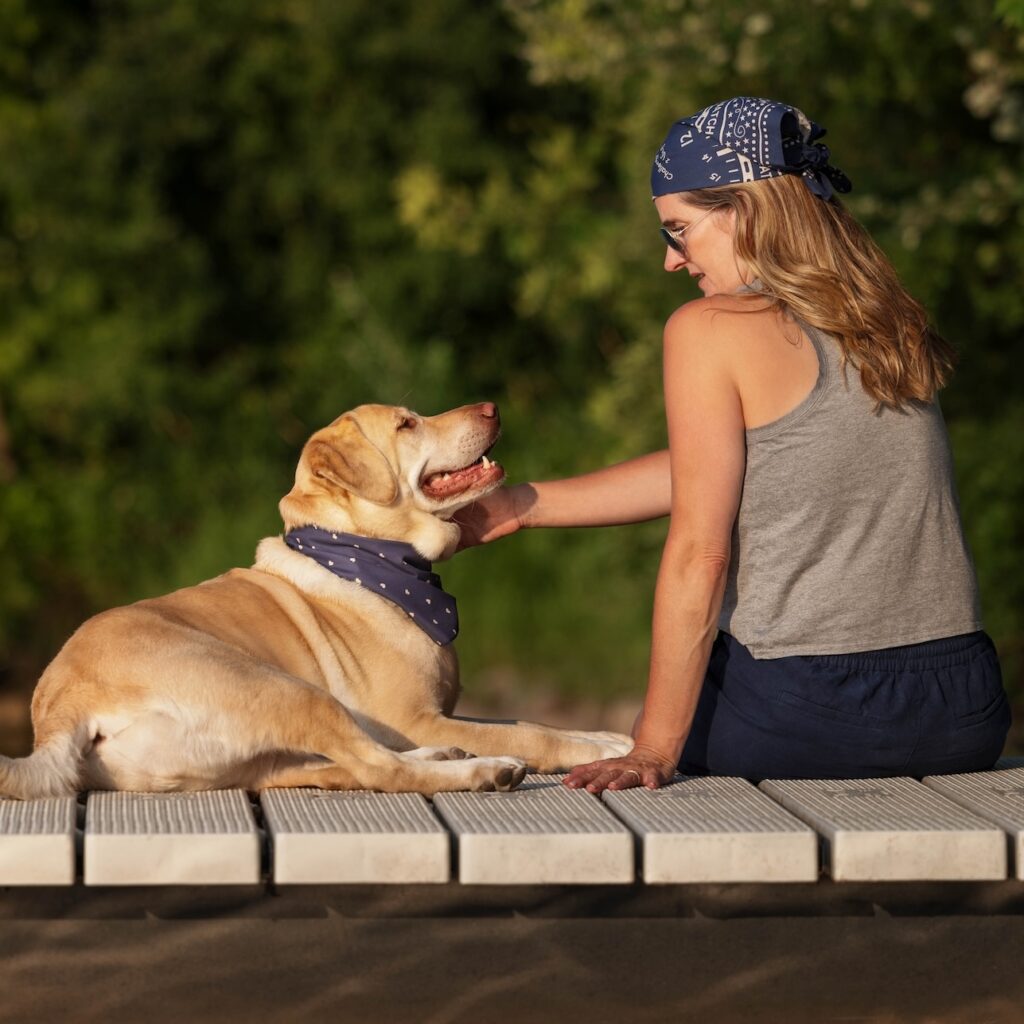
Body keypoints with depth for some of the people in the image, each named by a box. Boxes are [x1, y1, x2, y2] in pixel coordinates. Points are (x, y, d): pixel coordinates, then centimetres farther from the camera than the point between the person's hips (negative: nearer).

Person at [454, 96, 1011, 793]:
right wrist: (525, 505, 24)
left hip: (808, 717, -5)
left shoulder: (711, 328, -8)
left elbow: (698, 553, -12)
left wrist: (653, 750, -8)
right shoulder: (888, 324, 11)